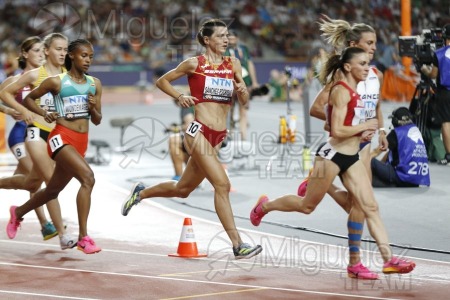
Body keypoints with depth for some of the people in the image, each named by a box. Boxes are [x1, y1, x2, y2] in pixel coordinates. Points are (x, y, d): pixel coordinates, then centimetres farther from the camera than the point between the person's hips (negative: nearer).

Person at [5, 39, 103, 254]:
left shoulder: (94, 84, 10)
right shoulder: (57, 82, -2)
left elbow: (97, 121, 14)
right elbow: (29, 99, 9)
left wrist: (93, 108, -7)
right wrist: (45, 113, -7)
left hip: (81, 142, 6)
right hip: (61, 138, -6)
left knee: (53, 190, 19)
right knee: (88, 177, -29)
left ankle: (18, 212, 47)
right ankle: (83, 237, -29)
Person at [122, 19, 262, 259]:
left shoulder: (233, 64, 9)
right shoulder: (194, 64, -2)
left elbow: (244, 101, 8)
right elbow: (162, 81, 8)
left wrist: (242, 90, -14)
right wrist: (179, 96, -8)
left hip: (218, 137, 6)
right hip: (199, 131, -6)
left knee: (182, 189, 18)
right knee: (222, 184, -19)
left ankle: (141, 193, 44)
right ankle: (237, 245, -19)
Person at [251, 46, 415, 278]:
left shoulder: (353, 91, 13)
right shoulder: (341, 91, -15)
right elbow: (337, 130, -22)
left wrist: (362, 132, 11)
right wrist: (364, 126, -13)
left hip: (351, 158, 8)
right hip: (333, 156, -8)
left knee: (370, 207, -4)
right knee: (307, 206, 7)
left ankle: (388, 259, -9)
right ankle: (264, 206, 31)